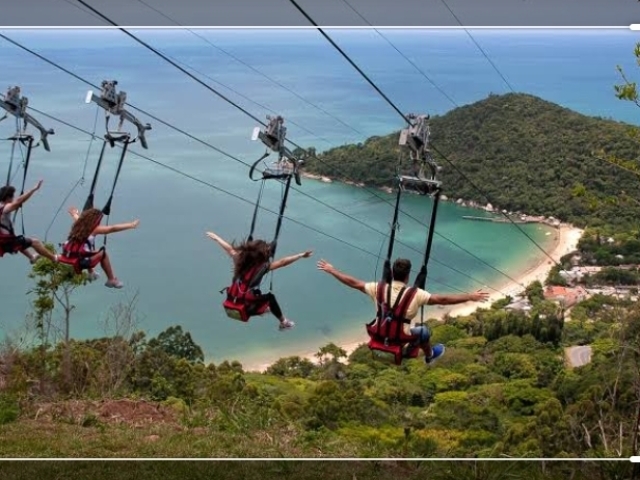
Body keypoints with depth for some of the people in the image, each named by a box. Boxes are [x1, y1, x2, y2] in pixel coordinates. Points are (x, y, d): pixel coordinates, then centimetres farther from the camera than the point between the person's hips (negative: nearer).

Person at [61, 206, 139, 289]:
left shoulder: (78, 225, 11)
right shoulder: (94, 229, -8)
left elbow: (77, 217, 37)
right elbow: (113, 228, -8)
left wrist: (74, 213, 60)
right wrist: (131, 225, -2)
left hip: (66, 259, 8)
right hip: (79, 263, -8)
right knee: (103, 253, 10)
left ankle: (91, 273, 41)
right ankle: (112, 280, 16)